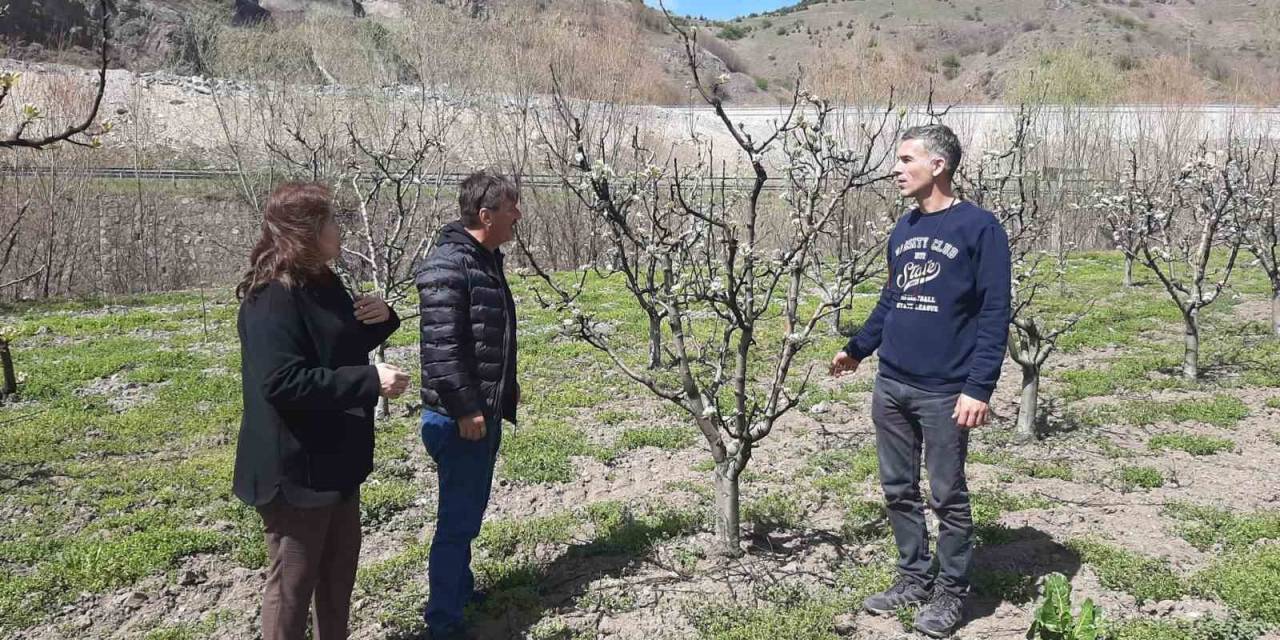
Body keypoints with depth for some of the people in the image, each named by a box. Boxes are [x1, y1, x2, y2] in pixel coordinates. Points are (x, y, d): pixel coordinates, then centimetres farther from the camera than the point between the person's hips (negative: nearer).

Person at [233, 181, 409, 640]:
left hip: (336, 458, 10)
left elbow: (344, 349, 19)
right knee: (293, 580, 5)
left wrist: (380, 318, -3)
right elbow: (281, 382, -30)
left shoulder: (321, 283, 8)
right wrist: (370, 380, -28)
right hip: (294, 467, -10)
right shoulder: (273, 298, -22)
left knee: (340, 564, 23)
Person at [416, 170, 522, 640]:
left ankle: (462, 590, 36)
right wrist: (464, 408, -23)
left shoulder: (487, 260, 12)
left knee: (470, 512, 21)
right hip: (461, 416, -10)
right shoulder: (448, 266, -19)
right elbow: (440, 346, -23)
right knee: (458, 518, -2)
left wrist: (507, 387, 25)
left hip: (486, 410, 10)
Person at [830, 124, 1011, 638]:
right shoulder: (903, 228, 11)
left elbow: (995, 314, -12)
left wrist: (979, 388, -18)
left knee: (947, 497, 5)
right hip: (890, 387, 7)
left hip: (945, 393, -6)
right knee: (898, 491, 13)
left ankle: (951, 592, 21)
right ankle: (914, 579, 29)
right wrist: (857, 348, 26)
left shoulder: (979, 227, -9)